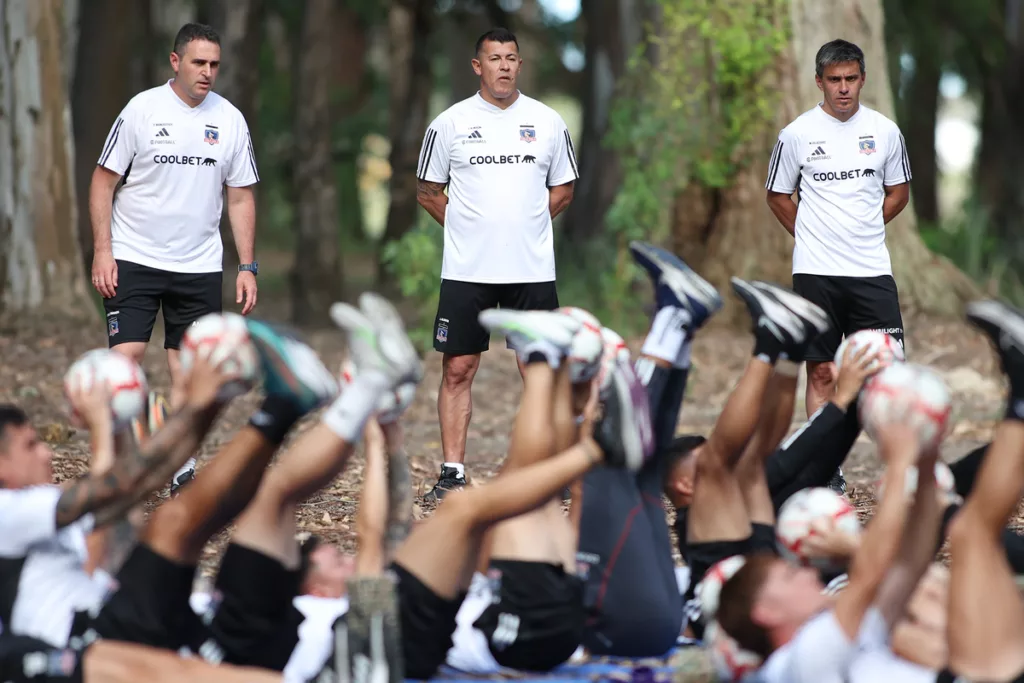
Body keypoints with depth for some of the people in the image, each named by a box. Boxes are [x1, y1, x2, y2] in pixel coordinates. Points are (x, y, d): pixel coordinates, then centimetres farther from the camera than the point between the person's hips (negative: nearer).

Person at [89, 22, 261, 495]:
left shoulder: (230, 120, 4)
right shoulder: (143, 109, -6)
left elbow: (240, 198, 11)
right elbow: (103, 181, -2)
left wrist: (247, 266, 5)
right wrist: (102, 251, -10)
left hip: (199, 266, 3)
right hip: (134, 259, -3)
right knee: (126, 355, -12)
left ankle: (179, 462, 15)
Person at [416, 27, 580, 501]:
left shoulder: (548, 122, 6)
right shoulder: (450, 123, 1)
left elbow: (562, 190, 15)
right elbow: (428, 192, 10)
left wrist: (522, 224, 4)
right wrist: (471, 228, 3)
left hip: (532, 270, 1)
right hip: (466, 270, -1)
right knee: (458, 369, -1)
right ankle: (452, 473, 5)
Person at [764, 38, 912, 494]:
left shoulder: (885, 131, 4)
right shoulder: (796, 134, -1)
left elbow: (898, 193, 16)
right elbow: (778, 196, 10)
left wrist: (862, 230, 7)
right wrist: (813, 237, 5)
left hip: (872, 269, 1)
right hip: (815, 270, -1)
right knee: (821, 370, 2)